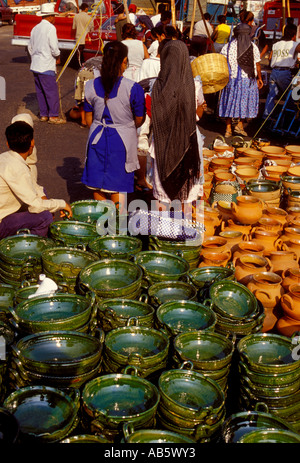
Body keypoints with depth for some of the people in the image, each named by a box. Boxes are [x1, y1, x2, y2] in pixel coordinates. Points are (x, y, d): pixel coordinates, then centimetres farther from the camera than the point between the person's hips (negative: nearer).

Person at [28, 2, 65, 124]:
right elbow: (54, 47, -15)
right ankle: (53, 116, -2)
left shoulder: (35, 28, 14)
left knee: (40, 91, 12)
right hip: (46, 66, -8)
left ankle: (43, 114, 17)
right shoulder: (50, 28, -10)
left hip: (35, 65, 8)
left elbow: (30, 47, 18)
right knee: (52, 91, -3)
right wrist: (58, 56, 2)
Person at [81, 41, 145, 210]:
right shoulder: (133, 88, -16)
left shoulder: (92, 86, -5)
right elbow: (139, 120, -7)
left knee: (98, 185, 15)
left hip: (98, 139, 4)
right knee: (118, 186, 8)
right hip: (123, 139, -3)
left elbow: (89, 118, 5)